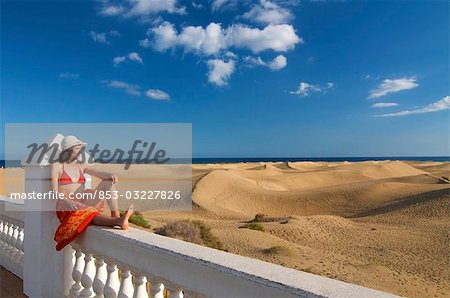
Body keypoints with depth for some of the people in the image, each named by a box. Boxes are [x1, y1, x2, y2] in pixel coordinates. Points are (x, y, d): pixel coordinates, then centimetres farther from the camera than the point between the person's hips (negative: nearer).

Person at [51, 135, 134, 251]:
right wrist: (68, 201, -25)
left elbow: (99, 173, 0)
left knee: (109, 182, -17)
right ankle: (118, 222, -66)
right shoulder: (56, 166, 6)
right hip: (67, 207, -5)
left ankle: (116, 216, -35)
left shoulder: (82, 166, 19)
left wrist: (111, 175, -24)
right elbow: (54, 192, -5)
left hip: (84, 203, 5)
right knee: (89, 213, -39)